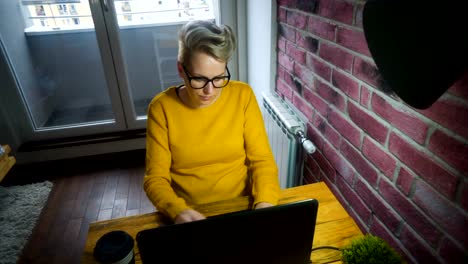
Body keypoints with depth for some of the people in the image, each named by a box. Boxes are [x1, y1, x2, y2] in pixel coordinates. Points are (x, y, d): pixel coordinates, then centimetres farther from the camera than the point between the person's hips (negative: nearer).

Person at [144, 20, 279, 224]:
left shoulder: (242, 95, -7)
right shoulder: (161, 108, -9)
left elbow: (262, 159, -5)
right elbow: (155, 178, -8)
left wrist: (264, 204, -21)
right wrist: (178, 211, -26)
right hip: (188, 213, 1)